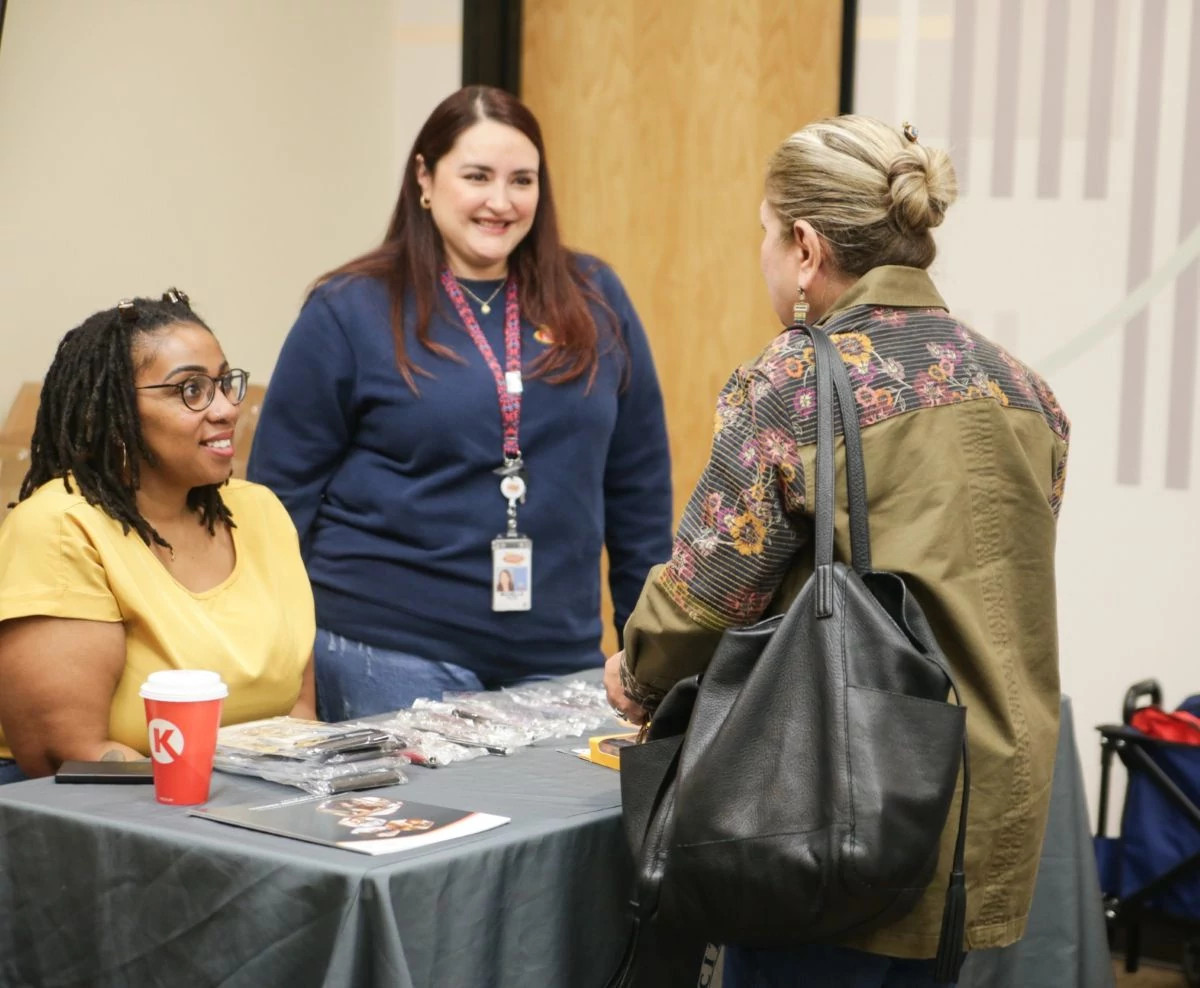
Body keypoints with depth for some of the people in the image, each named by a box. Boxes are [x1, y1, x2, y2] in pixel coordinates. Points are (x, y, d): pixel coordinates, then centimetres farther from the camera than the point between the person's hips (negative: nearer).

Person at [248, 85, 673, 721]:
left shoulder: (594, 300, 6)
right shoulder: (350, 311, -2)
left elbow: (639, 486, 10)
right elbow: (285, 490, 1)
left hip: (559, 656, 3)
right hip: (392, 655, -3)